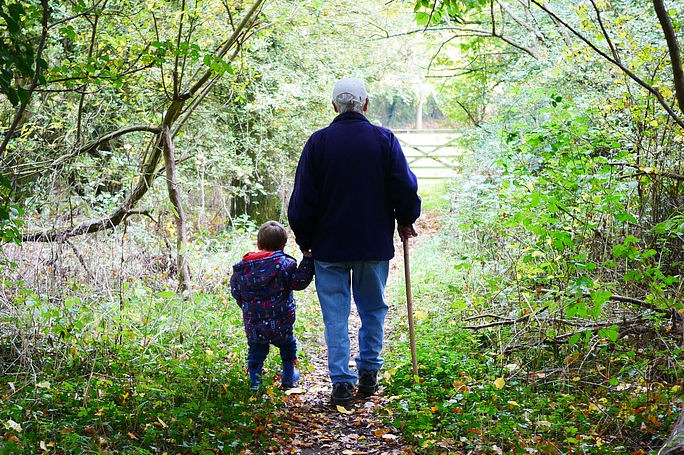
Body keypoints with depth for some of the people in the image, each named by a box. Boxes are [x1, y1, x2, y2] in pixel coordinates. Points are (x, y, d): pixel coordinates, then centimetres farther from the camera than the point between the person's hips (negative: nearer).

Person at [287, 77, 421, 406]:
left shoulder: (319, 142, -4)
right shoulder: (384, 140, -3)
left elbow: (303, 199, -3)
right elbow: (406, 187, -2)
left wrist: (304, 240, 8)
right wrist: (405, 221, 16)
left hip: (329, 244, -1)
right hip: (375, 243, 1)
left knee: (336, 315, 4)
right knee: (373, 310, 16)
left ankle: (341, 382, 1)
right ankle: (368, 373, 20)